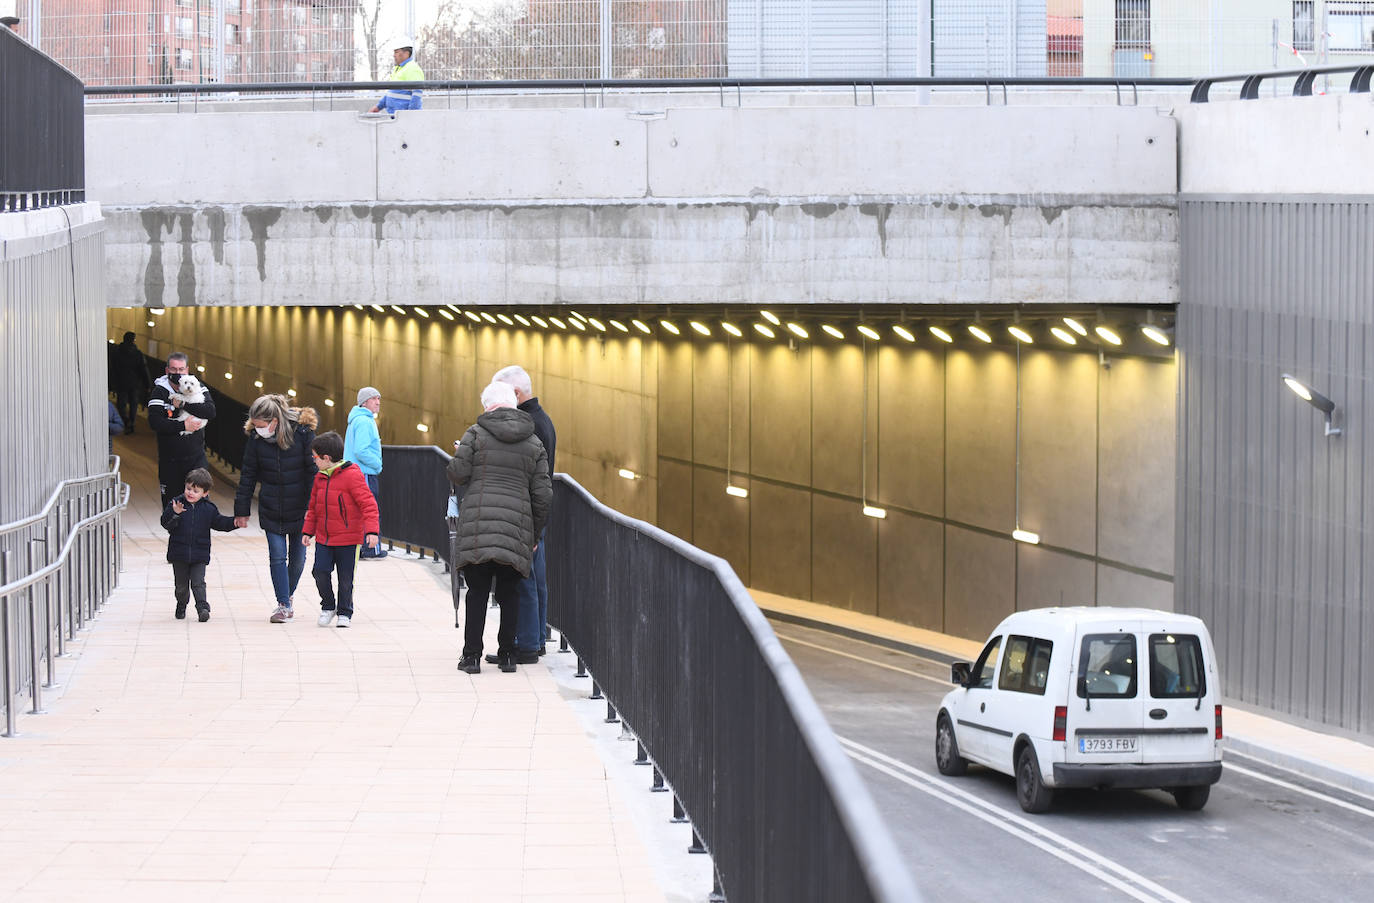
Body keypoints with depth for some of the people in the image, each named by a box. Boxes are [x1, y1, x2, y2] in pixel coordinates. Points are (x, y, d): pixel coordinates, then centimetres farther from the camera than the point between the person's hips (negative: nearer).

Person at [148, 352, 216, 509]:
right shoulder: (160, 391, -5)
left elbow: (210, 411, -13)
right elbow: (155, 422, -17)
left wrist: (183, 404, -18)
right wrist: (183, 426, -19)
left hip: (196, 456, 1)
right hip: (170, 459, -1)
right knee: (170, 503, 6)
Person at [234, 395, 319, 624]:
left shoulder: (303, 432, -15)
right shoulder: (255, 438, -8)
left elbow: (313, 471, -8)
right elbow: (248, 475, 1)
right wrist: (241, 510, 2)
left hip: (300, 508, -1)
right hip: (271, 510, 1)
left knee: (297, 558, 8)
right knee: (277, 557, -4)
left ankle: (287, 596, 30)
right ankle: (283, 605, 0)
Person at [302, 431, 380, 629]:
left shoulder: (352, 475, -15)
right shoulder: (320, 477, 7)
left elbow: (368, 504, -16)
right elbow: (313, 507, 19)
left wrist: (371, 531, -23)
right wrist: (307, 531, 16)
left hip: (348, 539, -5)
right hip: (324, 538, 5)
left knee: (345, 578, 2)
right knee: (320, 571, -5)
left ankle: (344, 613, 18)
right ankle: (328, 607, 16)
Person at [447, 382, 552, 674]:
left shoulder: (476, 434, 1)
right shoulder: (534, 443, 11)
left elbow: (457, 474, -3)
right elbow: (542, 494, 10)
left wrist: (460, 454, 20)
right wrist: (535, 534, 19)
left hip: (477, 525, -2)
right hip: (516, 528, 2)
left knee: (477, 592, 2)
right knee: (509, 595, 11)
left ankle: (472, 656, 0)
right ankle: (507, 655, 13)